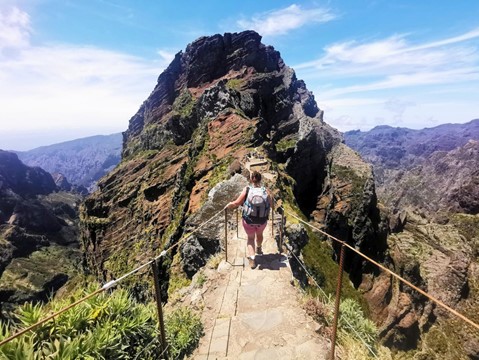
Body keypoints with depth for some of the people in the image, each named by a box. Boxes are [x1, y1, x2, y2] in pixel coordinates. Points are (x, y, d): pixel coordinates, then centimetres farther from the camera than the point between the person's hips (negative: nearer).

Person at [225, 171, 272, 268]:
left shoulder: (247, 190, -14)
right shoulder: (266, 191, -12)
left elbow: (236, 203, -15)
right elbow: (272, 205, -9)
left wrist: (228, 206, 3)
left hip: (248, 220, -1)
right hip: (262, 221, 2)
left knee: (250, 238, 22)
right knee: (259, 234, 32)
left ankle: (252, 258, 7)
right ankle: (259, 249, 56)